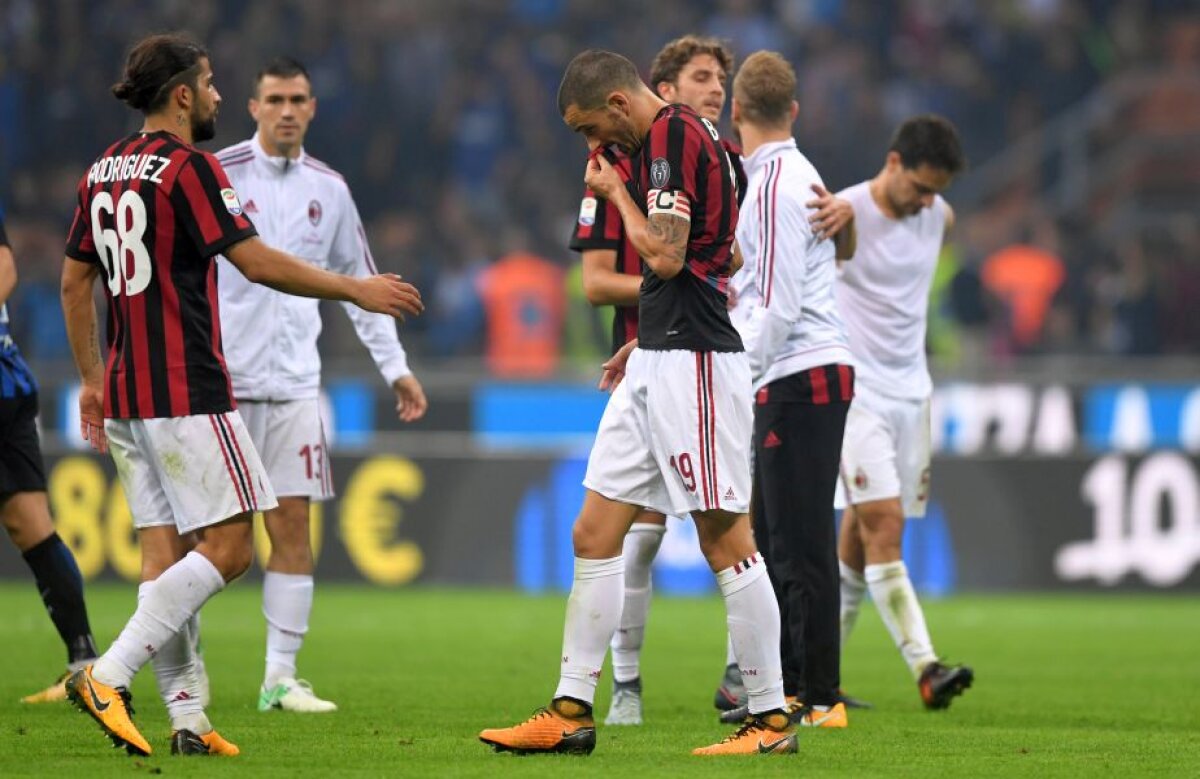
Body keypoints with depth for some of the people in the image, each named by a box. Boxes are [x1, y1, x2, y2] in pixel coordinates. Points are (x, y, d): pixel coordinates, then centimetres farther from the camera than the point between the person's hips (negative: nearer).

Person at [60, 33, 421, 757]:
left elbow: (75, 281, 18)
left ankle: (187, 717, 4)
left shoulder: (103, 170, 13)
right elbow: (258, 263, -15)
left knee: (164, 549, 7)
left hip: (125, 393, 9)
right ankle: (108, 676, -16)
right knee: (228, 545, -6)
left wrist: (92, 379, 25)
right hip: (188, 392, -9)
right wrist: (357, 289, -5)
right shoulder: (189, 167, -12)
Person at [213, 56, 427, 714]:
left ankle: (280, 677, 5)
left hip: (294, 383, 4)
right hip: (222, 380, -4)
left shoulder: (327, 189, 10)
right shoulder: (218, 175, -3)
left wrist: (395, 367, 16)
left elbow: (360, 283, 19)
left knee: (292, 525, 1)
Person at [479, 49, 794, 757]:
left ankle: (772, 719, -1)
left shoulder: (672, 136, -13)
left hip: (693, 364, -11)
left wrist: (615, 191, -5)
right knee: (594, 535, 9)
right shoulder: (678, 135, 17)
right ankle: (572, 712, 11)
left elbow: (665, 255, -20)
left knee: (727, 540, -6)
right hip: (659, 365, 11)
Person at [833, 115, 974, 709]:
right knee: (884, 524, -16)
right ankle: (926, 670, -26)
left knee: (861, 535, 7)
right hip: (855, 390, -6)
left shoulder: (939, 216, 6)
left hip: (910, 391, 6)